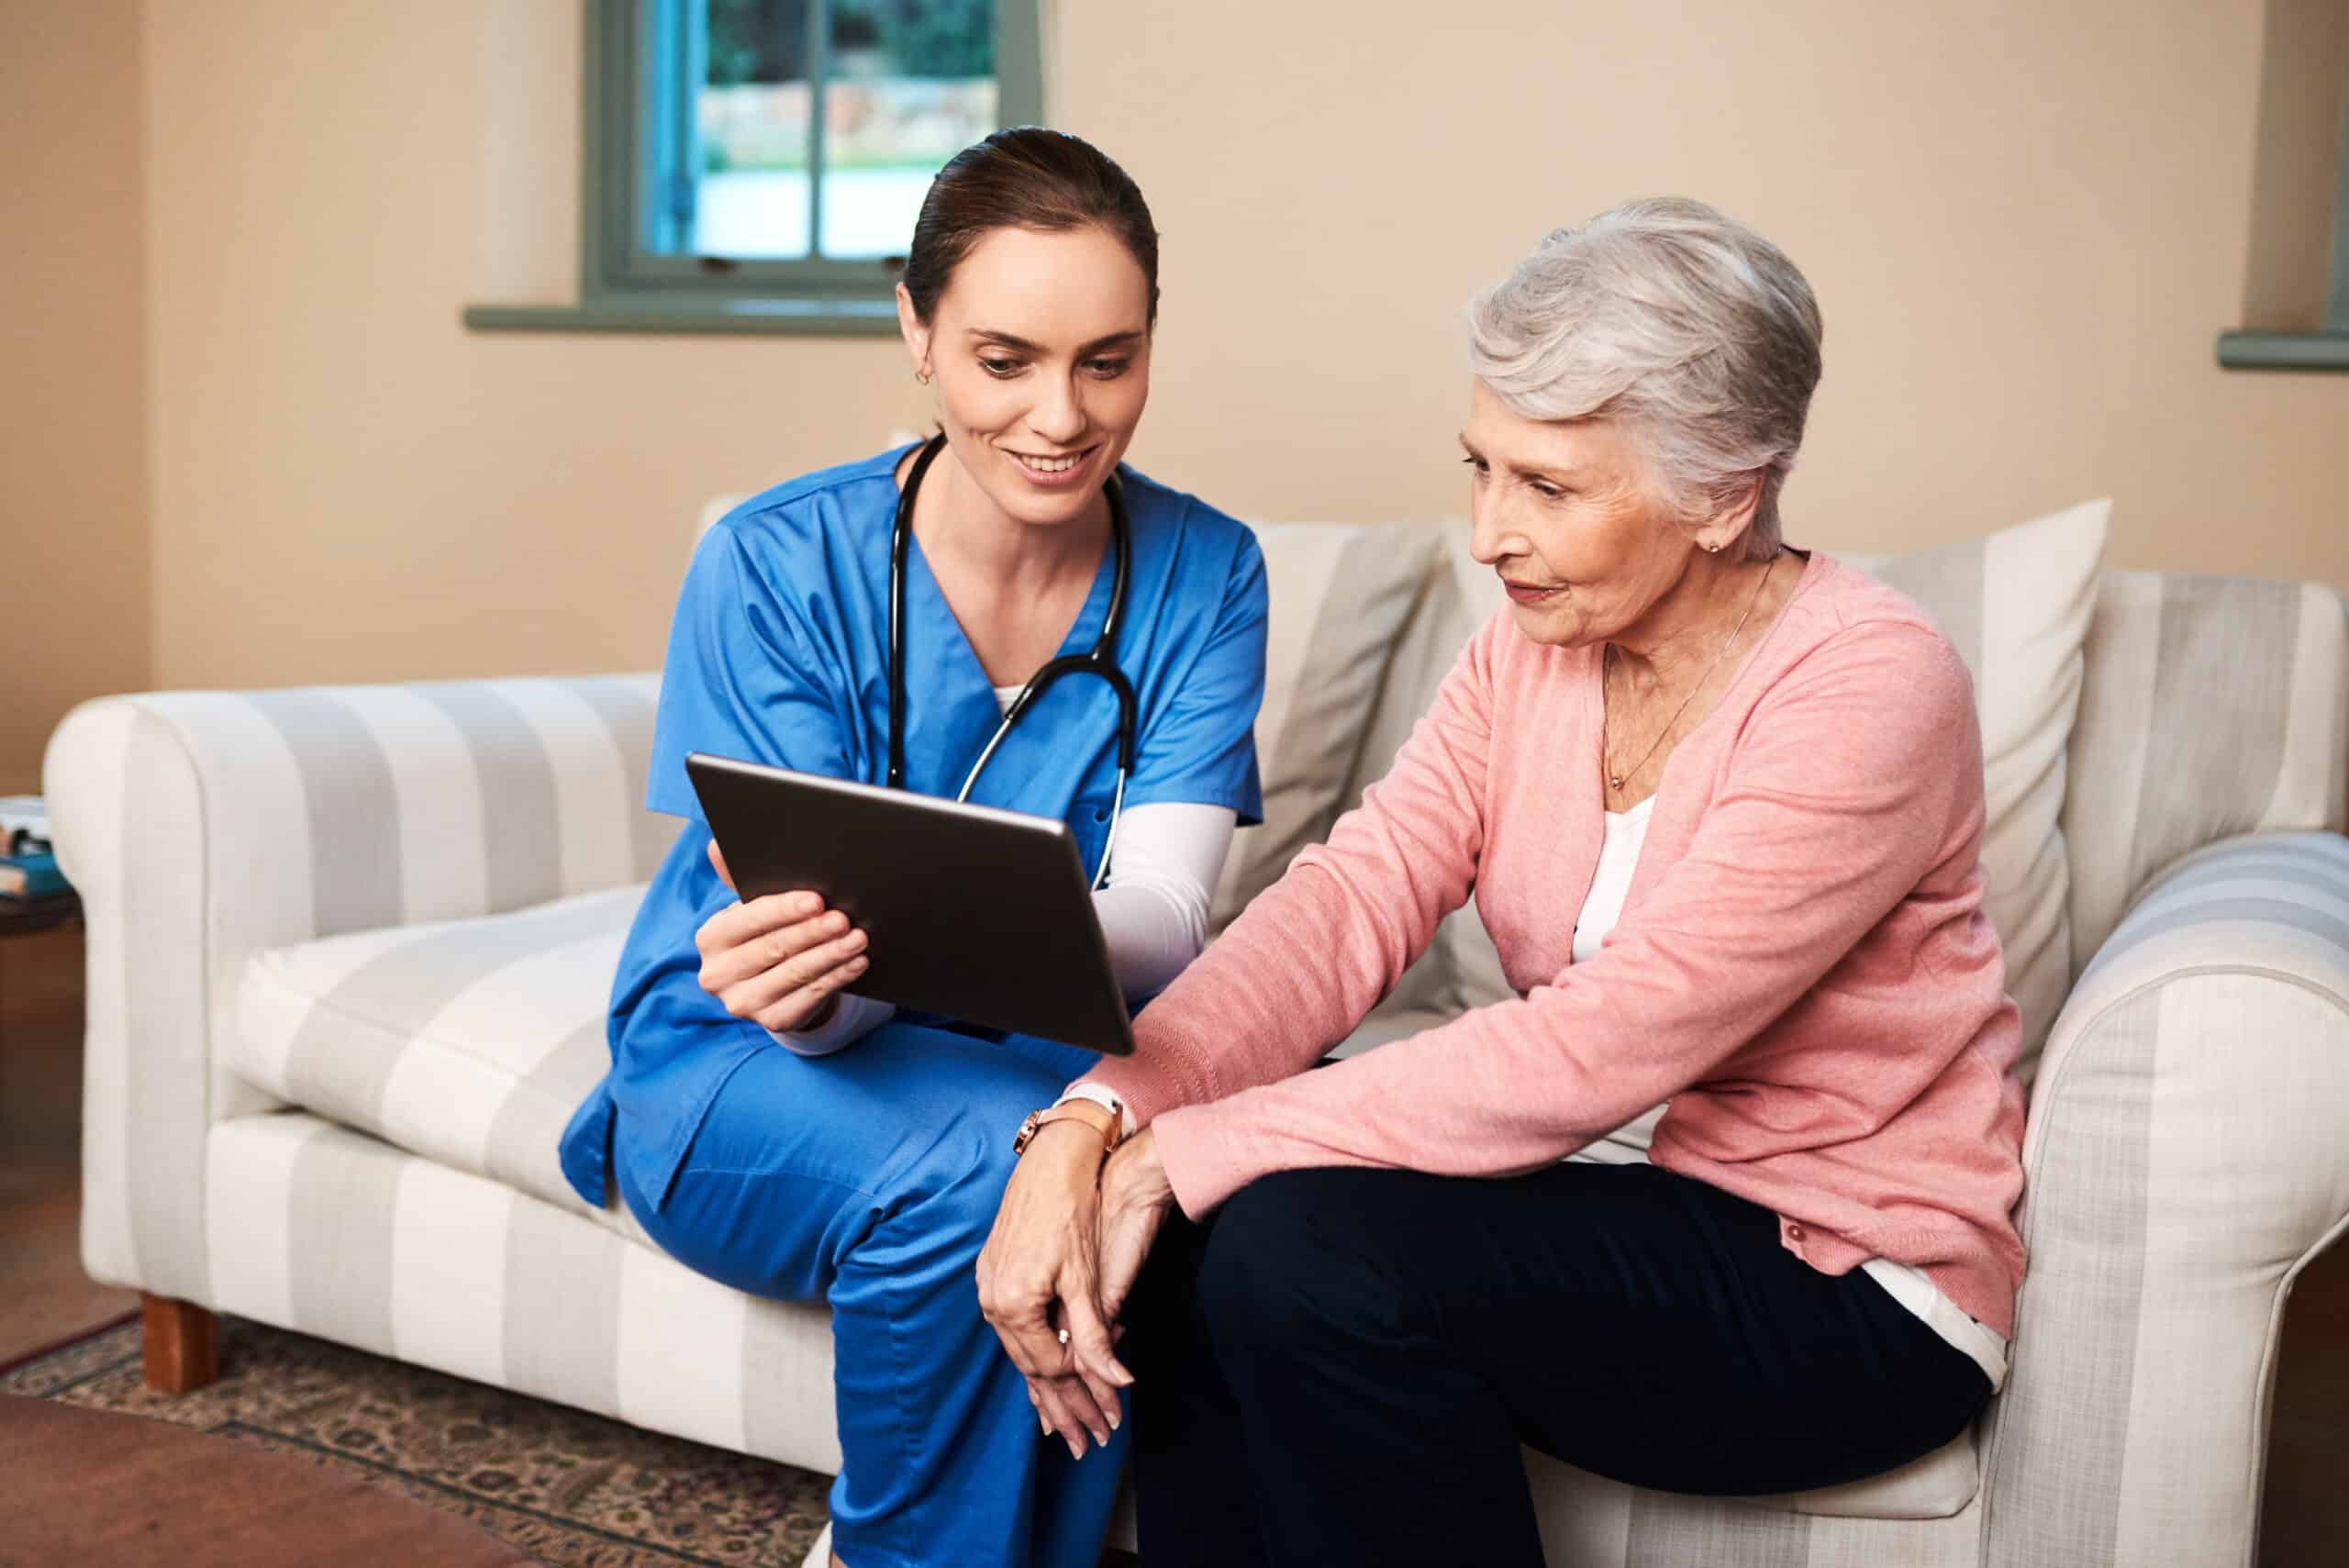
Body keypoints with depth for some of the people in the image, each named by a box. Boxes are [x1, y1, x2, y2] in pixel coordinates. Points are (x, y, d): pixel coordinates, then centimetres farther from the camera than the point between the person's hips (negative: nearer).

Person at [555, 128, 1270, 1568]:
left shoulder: (1203, 575, -7)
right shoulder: (775, 565, -14)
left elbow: (1162, 918, -18)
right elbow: (819, 987, -16)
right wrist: (799, 984, -42)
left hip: (1042, 1064, 3)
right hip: (746, 1075, -2)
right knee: (976, 1171, -35)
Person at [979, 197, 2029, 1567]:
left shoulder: (1868, 687, -22)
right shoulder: (1535, 644, 1)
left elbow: (1595, 1047, -29)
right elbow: (1353, 899, -11)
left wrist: (1189, 1153, -28)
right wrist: (1108, 1117, -28)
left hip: (1848, 1282, -6)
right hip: (1613, 1172, 7)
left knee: (1302, 1245, -25)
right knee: (1188, 1215, -13)